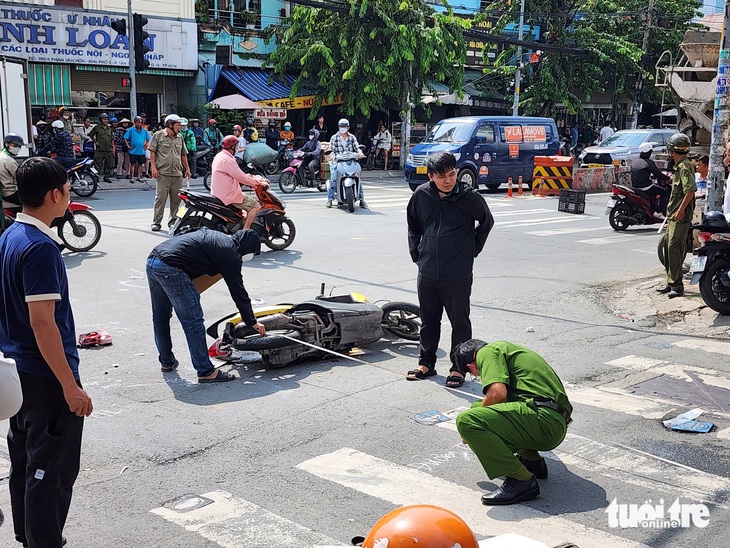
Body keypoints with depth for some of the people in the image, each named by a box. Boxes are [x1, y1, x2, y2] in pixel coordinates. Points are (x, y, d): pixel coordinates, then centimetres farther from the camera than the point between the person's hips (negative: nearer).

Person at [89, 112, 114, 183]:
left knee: (109, 164, 8)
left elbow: (112, 139, 14)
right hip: (99, 150, -4)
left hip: (108, 150, 4)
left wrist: (113, 148, 7)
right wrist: (95, 142, 2)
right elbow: (90, 134, 9)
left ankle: (106, 177, 19)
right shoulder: (97, 127, 0)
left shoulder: (110, 128, 12)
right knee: (98, 165, -2)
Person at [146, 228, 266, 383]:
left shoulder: (215, 236, 25)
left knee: (160, 318, 22)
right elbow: (238, 291, 3)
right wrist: (253, 323, 12)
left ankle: (167, 362, 36)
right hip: (170, 267, -10)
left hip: (152, 260, 10)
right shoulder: (230, 252, -1)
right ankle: (205, 372, 1)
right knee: (193, 321, -3)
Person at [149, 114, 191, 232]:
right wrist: (154, 167, -6)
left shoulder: (179, 137, 16)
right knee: (160, 199, -5)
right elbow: (152, 152, 1)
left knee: (176, 199, 5)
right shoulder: (158, 135, 2)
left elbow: (183, 154, 22)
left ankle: (173, 221, 16)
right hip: (163, 173, -5)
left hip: (177, 174, 5)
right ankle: (156, 222, 0)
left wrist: (187, 169, 18)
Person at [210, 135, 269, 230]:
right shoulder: (228, 160, -22)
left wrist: (248, 177, 14)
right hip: (229, 195, -11)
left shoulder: (219, 156, 10)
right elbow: (242, 177, -21)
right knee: (255, 205, -7)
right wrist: (260, 183, -13)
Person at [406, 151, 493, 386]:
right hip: (427, 272, 4)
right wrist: (416, 252, 12)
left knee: (460, 321, 7)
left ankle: (459, 367, 19)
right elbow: (413, 225, 16)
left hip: (458, 274, -3)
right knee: (428, 320, 16)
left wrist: (472, 250, 7)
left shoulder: (469, 196, -10)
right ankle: (426, 363, 30)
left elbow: (487, 221, 7)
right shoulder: (421, 195, -2)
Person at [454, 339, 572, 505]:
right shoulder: (506, 349, 31)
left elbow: (497, 393, -15)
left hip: (544, 419, -10)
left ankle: (522, 480, -14)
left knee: (466, 420, -19)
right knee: (477, 407, 23)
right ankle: (533, 460, 17)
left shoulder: (488, 351, 3)